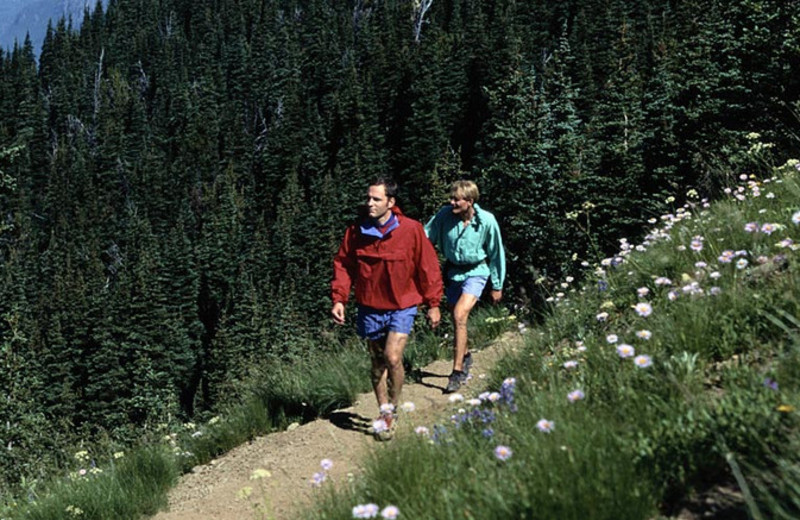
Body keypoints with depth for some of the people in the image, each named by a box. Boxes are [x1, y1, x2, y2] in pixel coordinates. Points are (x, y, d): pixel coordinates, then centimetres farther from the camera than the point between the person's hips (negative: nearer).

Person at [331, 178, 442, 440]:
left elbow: (428, 267, -5)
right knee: (377, 363, 12)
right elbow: (343, 265, 4)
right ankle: (384, 413, 28)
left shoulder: (411, 229, -12)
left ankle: (392, 409, 7)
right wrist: (338, 298, -7)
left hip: (402, 306, -3)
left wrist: (433, 303, -3)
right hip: (370, 308, 3)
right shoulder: (356, 232, -5)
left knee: (393, 357, -16)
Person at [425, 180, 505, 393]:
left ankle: (457, 371, -13)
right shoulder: (444, 215, -14)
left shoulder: (486, 221, -17)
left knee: (460, 316, -20)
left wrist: (497, 286, 2)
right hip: (453, 270, 4)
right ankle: (465, 355, 43)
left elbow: (496, 254, -5)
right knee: (457, 320, 15)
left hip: (476, 272, -4)